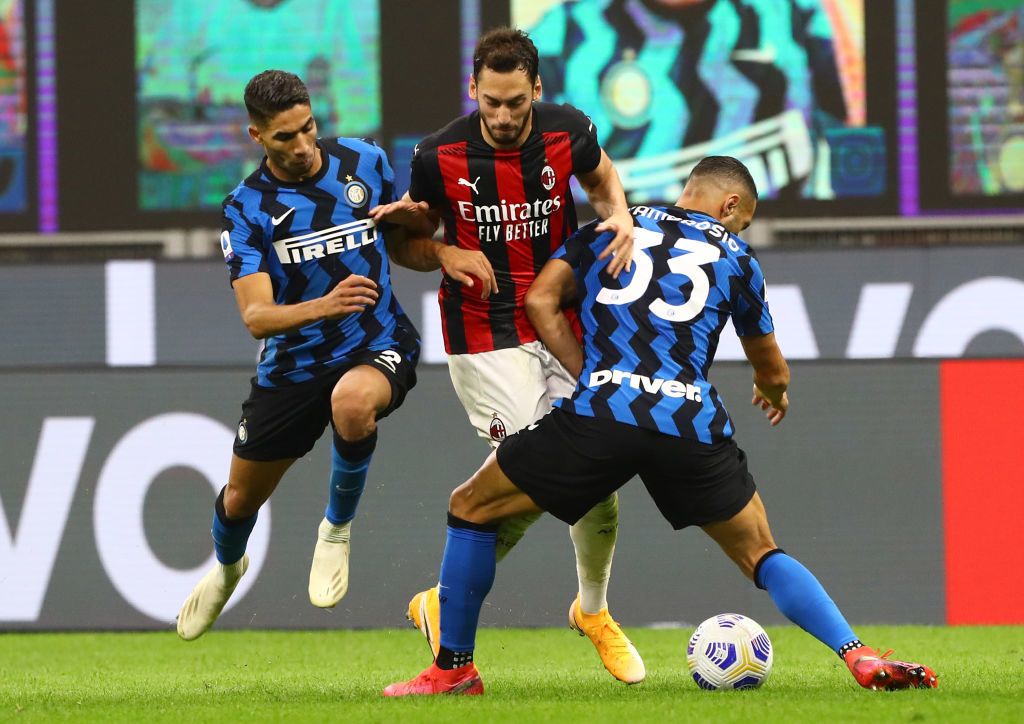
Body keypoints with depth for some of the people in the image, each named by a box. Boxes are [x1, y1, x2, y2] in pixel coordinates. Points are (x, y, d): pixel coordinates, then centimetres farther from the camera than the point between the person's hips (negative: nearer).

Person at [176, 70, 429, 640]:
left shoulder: (365, 161, -6)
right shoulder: (247, 208, -11)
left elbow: (405, 242, 13)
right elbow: (256, 316, -22)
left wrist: (414, 219, -13)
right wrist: (322, 305, -41)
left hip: (379, 343, -1)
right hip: (293, 362, 1)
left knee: (351, 401, -39)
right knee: (241, 499, 15)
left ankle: (338, 528, -11)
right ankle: (227, 568, 54)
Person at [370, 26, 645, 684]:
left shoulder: (568, 133, -7)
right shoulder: (440, 157, -13)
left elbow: (602, 176, 17)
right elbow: (410, 245, 3)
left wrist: (619, 217, -5)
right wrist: (444, 255, -19)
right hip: (485, 339, -4)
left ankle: (594, 611, 29)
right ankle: (446, 605, 1)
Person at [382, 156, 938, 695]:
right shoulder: (735, 258, 20)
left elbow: (540, 300, 11)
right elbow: (772, 371, 31)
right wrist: (773, 394, 55)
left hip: (599, 411, -1)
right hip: (691, 426, 1)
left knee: (471, 508, 17)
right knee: (761, 556, 19)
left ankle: (453, 668, 16)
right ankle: (861, 658, 3)